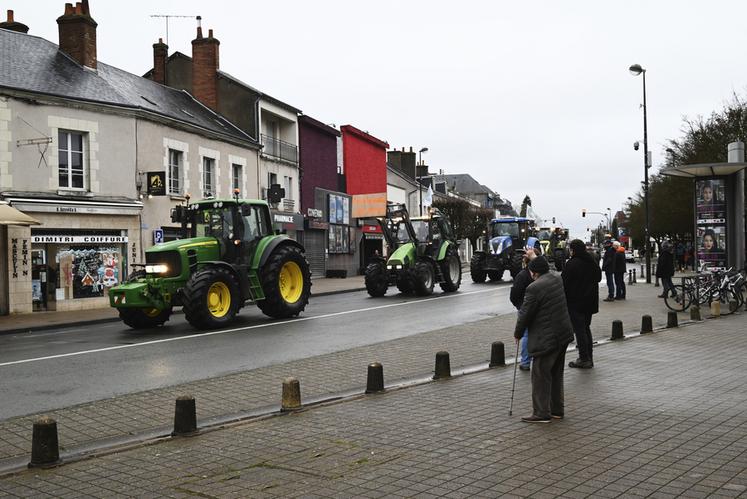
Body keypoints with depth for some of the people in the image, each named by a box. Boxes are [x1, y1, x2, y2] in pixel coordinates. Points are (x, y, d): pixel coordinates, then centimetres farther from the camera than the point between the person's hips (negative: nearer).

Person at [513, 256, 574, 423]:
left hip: (546, 339, -9)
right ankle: (557, 409, 26)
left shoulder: (534, 288, -19)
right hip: (563, 335, 9)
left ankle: (541, 413, 3)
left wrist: (518, 334, 2)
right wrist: (534, 258, 37)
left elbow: (525, 314, -14)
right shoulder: (557, 280, 6)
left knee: (541, 376, 0)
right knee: (556, 374, 18)